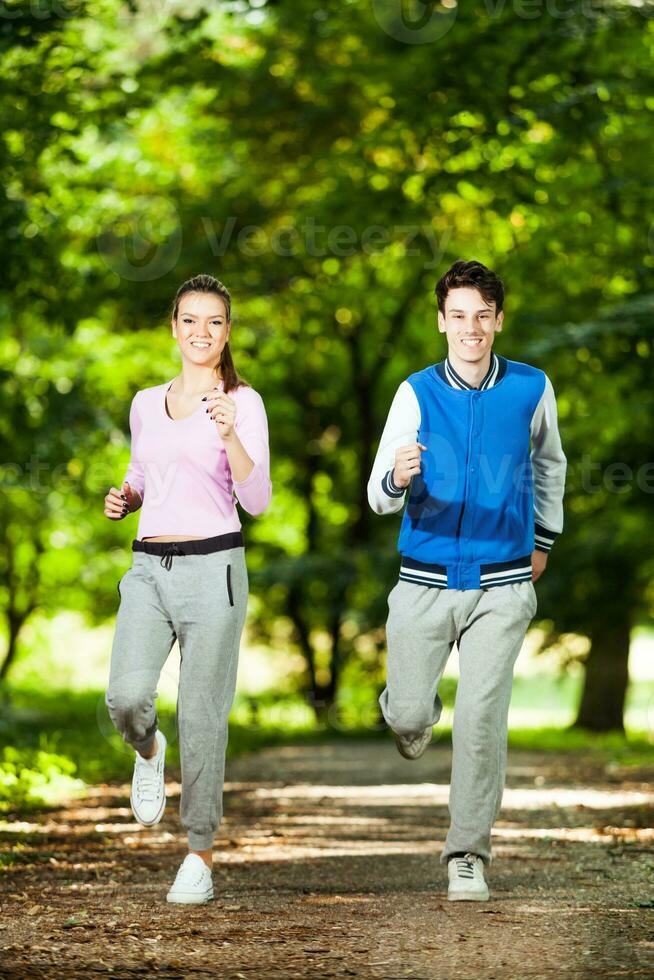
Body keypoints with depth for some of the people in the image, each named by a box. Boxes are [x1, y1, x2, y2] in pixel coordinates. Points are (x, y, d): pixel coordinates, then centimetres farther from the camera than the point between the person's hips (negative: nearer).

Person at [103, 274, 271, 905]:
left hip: (213, 568, -4)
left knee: (201, 716, -3)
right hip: (149, 569, 4)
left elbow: (257, 501, -10)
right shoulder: (146, 403, 14)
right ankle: (148, 751, 20)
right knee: (126, 698, -17)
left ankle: (199, 856, 10)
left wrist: (229, 437, -25)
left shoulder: (243, 402, -1)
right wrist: (123, 501, 6)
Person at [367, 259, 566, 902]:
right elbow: (380, 498, -8)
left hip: (501, 586, -1)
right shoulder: (416, 393, -4)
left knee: (482, 719, -11)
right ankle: (414, 708, 46)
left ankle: (467, 855, 0)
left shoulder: (531, 389, -1)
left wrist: (543, 541, 26)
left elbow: (549, 463, 20)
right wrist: (397, 477, -31)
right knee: (408, 716, 8)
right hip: (426, 583, 1)